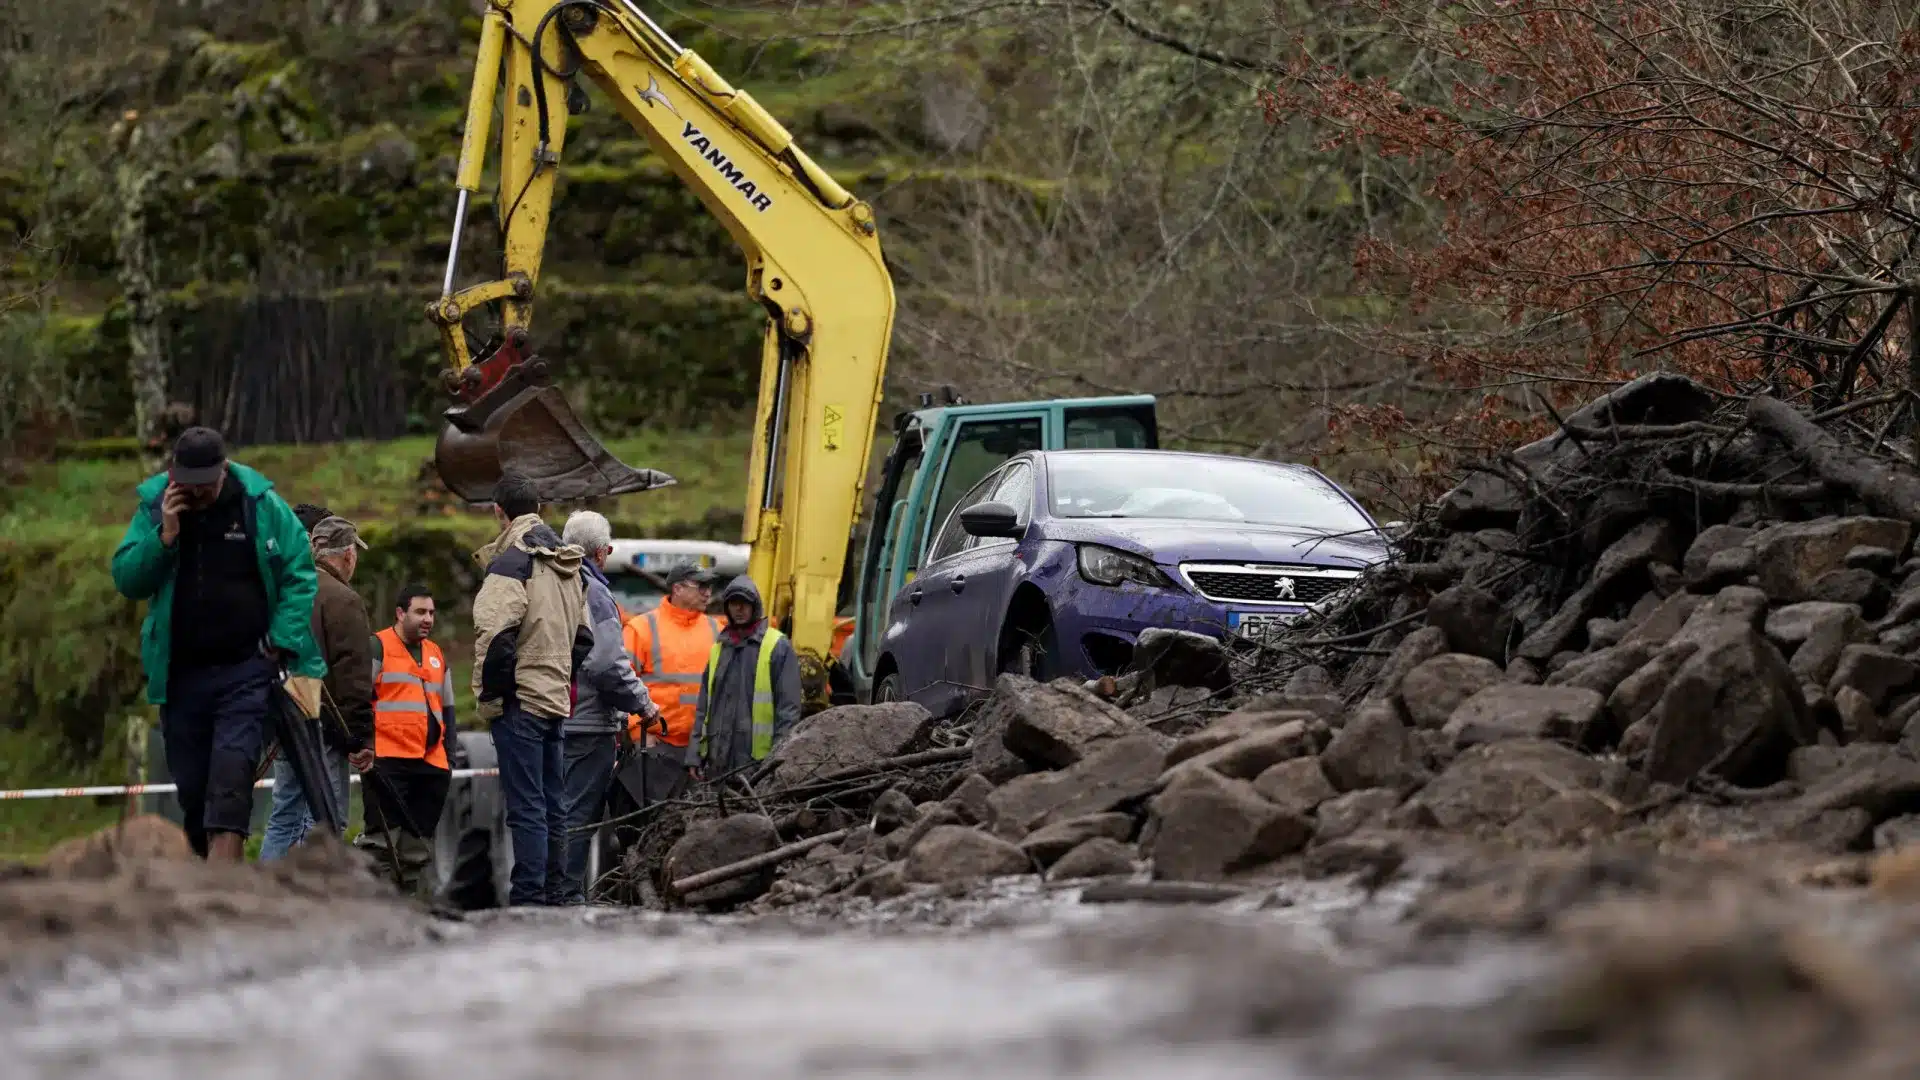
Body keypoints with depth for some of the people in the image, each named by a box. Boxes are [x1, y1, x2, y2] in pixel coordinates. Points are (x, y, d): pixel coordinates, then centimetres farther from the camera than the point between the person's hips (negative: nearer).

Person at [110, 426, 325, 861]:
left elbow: (301, 575, 2)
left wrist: (283, 643, -8)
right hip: (180, 674, 4)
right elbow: (126, 580, 1)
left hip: (248, 670, -4)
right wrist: (164, 535, -13)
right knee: (192, 786, 7)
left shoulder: (262, 505, -2)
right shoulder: (154, 507, 4)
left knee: (231, 773, -19)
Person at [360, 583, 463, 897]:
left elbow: (447, 712, 28)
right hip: (387, 762, -7)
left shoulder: (437, 656, 22)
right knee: (383, 835, -12)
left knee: (420, 840, 6)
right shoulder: (377, 648, 1)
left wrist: (450, 755, 19)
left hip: (431, 765, 7)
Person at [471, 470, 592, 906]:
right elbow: (583, 637, 22)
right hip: (556, 699, 8)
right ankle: (553, 895, 18)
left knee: (526, 807, -9)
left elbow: (494, 636, -22)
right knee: (551, 805, 13)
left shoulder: (512, 563, -14)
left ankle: (528, 898, -12)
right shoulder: (569, 566, 15)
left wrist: (490, 693, -12)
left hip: (519, 703, -8)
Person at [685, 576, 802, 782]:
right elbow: (703, 706, 19)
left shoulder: (778, 647, -1)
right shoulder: (719, 648, 18)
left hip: (758, 759, -6)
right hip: (718, 761, 6)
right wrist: (694, 755, 11)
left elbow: (788, 707, -5)